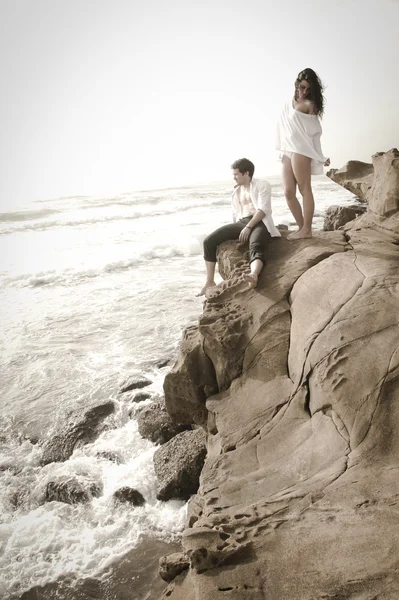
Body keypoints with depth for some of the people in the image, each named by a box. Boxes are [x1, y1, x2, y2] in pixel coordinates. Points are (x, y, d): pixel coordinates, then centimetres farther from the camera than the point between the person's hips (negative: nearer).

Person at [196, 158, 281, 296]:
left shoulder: (262, 185, 6)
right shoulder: (236, 190, 27)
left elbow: (263, 209, -9)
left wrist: (248, 227, -20)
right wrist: (237, 231, 16)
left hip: (259, 223, -6)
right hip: (241, 223, 6)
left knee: (255, 248, -40)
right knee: (209, 242, -12)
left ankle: (253, 275, -72)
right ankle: (210, 282, -11)